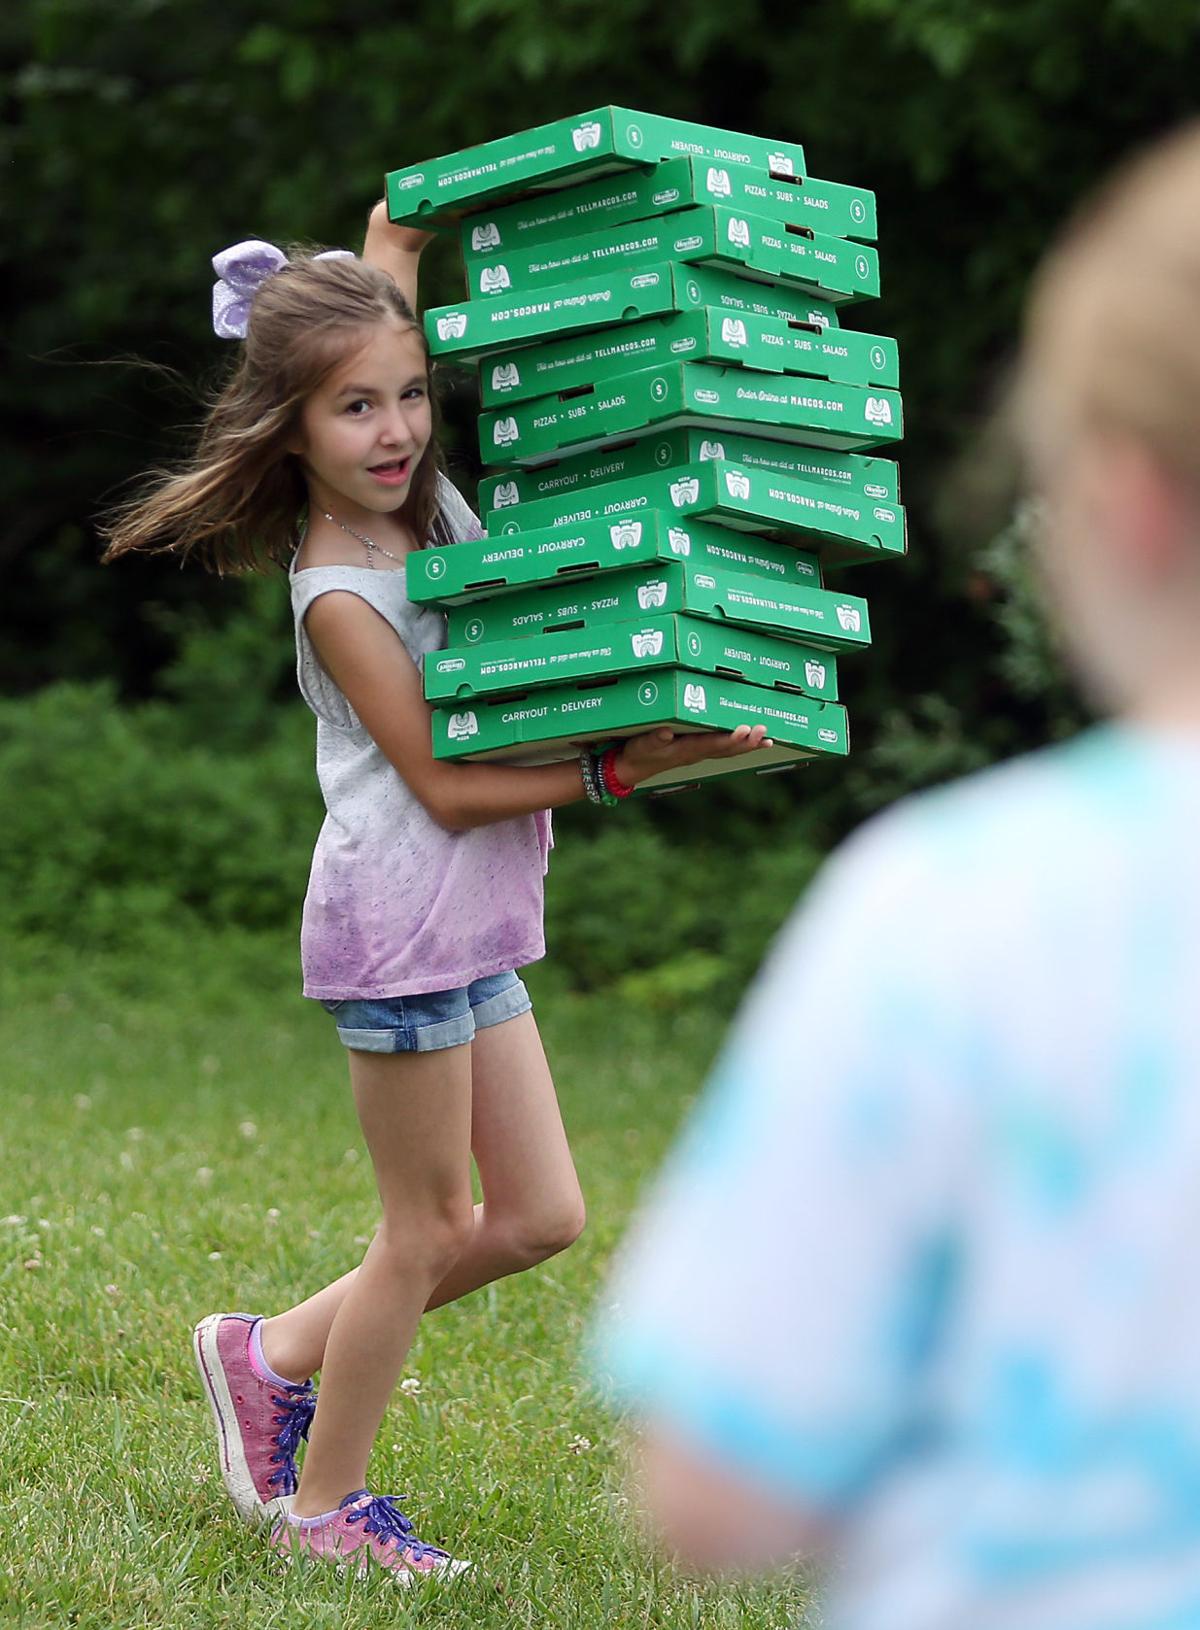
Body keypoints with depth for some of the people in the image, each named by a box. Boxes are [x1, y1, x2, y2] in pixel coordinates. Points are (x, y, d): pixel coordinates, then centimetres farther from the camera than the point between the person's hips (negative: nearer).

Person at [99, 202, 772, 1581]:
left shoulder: (424, 490, 5)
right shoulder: (337, 595, -16)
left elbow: (392, 238, 17)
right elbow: (445, 786, -17)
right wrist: (623, 770, -19)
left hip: (471, 925, 8)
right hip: (401, 914, -8)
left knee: (541, 1219, 11)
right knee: (427, 1231, 2)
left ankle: (276, 1355, 24)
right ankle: (321, 1504, 18)